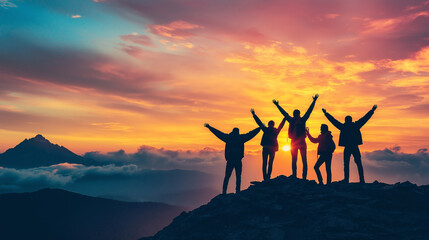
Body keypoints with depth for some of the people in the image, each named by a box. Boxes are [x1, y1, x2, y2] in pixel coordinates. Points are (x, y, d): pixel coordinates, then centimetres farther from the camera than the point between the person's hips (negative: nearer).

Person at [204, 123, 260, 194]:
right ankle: (237, 191, 1)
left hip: (229, 160, 1)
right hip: (238, 161, -1)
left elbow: (218, 133, 11)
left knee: (227, 177, 7)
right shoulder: (241, 137, 3)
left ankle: (224, 191, 2)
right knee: (238, 177, 7)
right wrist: (260, 128, 20)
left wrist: (209, 127, 20)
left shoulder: (227, 137, 5)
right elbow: (251, 134, 9)